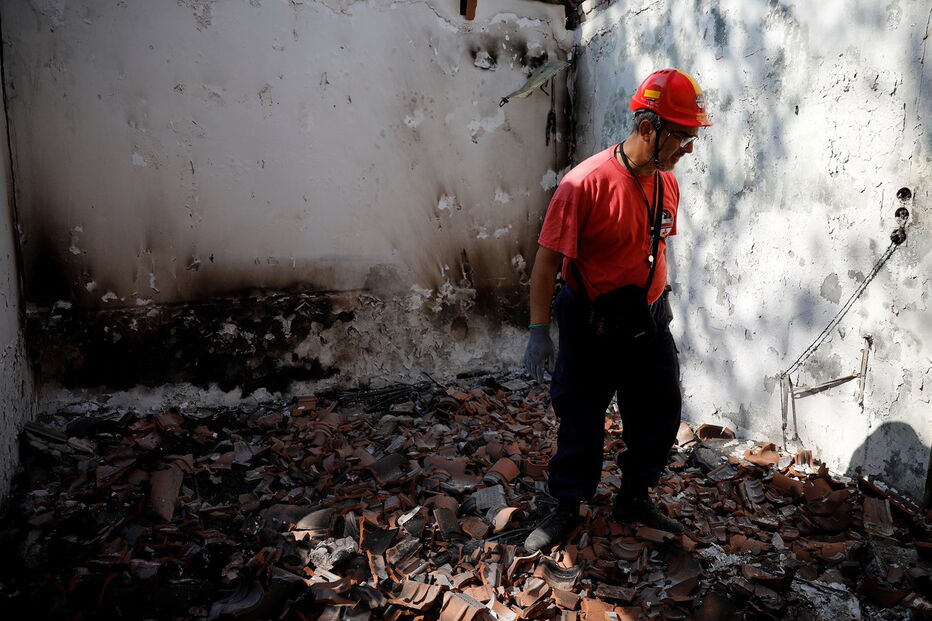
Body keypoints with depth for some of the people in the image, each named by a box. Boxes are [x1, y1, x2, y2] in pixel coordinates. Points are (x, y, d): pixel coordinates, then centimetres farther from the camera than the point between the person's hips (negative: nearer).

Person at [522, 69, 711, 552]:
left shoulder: (667, 182, 1)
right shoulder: (586, 182, -21)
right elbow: (548, 260, -19)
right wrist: (539, 331, -20)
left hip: (649, 321, 7)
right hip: (592, 326, -6)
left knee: (660, 415, 15)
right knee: (580, 422, 8)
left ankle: (634, 498, 37)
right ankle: (567, 508, 29)